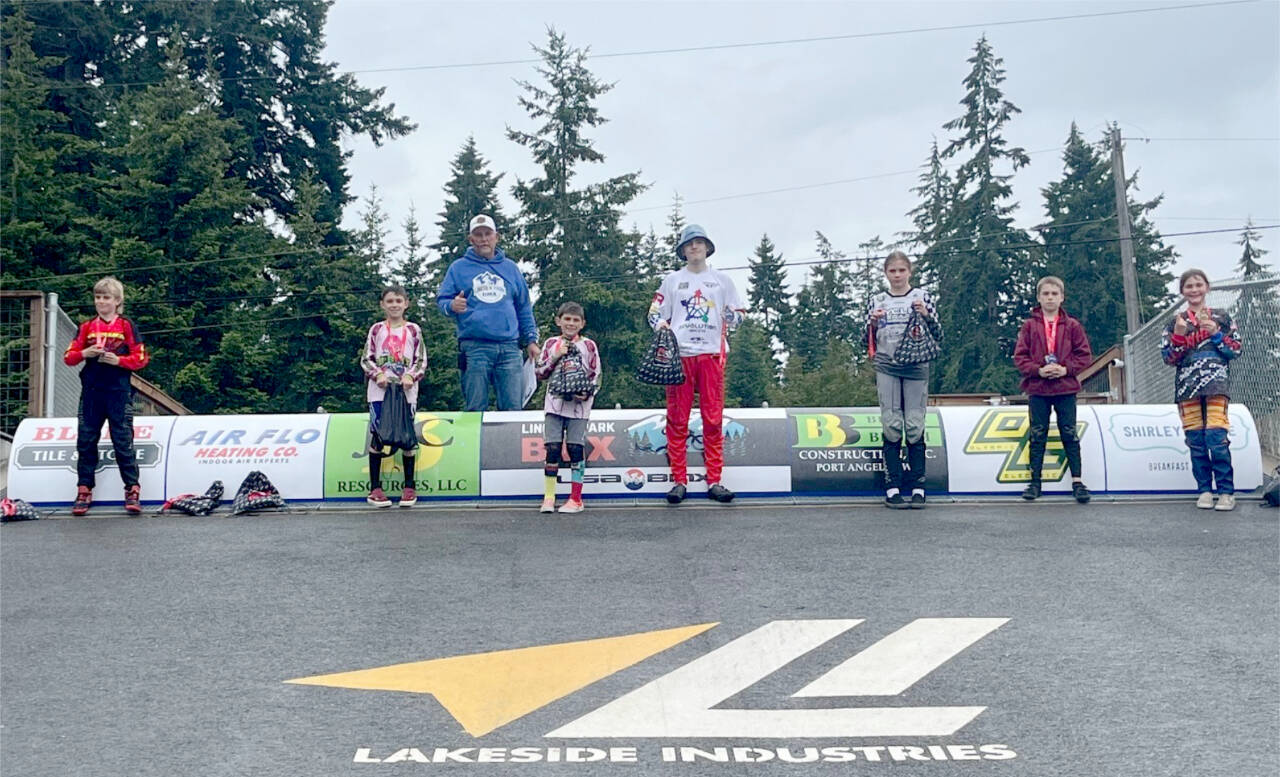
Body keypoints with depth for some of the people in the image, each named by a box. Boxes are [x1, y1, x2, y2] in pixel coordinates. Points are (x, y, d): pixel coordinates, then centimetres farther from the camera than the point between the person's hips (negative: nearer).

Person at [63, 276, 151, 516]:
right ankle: (84, 491, 13)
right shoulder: (86, 328, 11)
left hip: (119, 392, -3)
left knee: (123, 441, -2)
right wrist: (85, 353, -11)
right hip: (91, 391, 4)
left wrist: (118, 360, -16)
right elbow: (68, 357, 8)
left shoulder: (127, 327, 3)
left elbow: (141, 359, -2)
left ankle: (132, 490, 2)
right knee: (86, 441, 5)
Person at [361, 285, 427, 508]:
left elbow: (421, 360, 5)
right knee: (376, 435, -2)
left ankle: (409, 487, 11)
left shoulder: (413, 330, 7)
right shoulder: (377, 329, 8)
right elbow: (366, 359, 7)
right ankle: (375, 488, 4)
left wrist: (410, 376, -11)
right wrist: (378, 374, -10)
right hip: (380, 391, 0)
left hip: (406, 391, 0)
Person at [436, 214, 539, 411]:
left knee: (513, 407, -2)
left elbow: (524, 308, 19)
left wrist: (531, 339, 12)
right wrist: (452, 306, -14)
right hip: (474, 348, -2)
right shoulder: (459, 267, 11)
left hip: (509, 347, 2)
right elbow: (442, 299, 9)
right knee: (476, 409, -3)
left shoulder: (510, 268, 18)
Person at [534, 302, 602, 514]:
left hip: (579, 405, -1)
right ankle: (549, 498, 5)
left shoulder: (589, 345, 6)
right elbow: (539, 373, 8)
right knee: (552, 449, -2)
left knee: (576, 449, -3)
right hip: (555, 403, 1)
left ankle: (576, 499, 4)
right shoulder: (551, 344, 11)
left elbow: (596, 376, 5)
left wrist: (588, 393, -12)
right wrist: (555, 357, -6)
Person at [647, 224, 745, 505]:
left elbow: (739, 313, 16)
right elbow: (655, 312, 14)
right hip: (679, 354, 0)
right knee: (677, 419, -3)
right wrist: (661, 324, -8)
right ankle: (679, 481, 2)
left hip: (712, 354, 1)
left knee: (713, 418, -1)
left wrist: (732, 315, -7)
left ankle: (714, 481, 3)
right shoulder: (671, 281, 14)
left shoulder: (722, 280, 15)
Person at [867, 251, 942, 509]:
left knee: (915, 425, -4)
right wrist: (872, 322, -6)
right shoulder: (878, 301, 12)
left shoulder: (922, 297, 7)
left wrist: (926, 315, -13)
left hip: (916, 367, -1)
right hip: (887, 367, 1)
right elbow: (870, 342, 13)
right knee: (891, 425, -5)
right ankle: (892, 488, -3)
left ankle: (918, 488, 1)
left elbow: (938, 337, 4)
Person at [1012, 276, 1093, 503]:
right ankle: (1035, 481, 11)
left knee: (1069, 434, 2)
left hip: (1066, 388, 0)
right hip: (1037, 389, 1)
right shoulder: (1030, 325, 3)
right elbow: (1019, 357, 1)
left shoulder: (1072, 326, 3)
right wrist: (1038, 370, -14)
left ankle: (1077, 481, 6)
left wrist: (1066, 369, -12)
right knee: (1037, 435, 5)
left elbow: (1084, 355, 3)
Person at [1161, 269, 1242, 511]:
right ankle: (1205, 490, 9)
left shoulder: (1221, 317, 10)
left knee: (1216, 437, -12)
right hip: (1187, 385, 2)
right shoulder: (1176, 321, 11)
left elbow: (1236, 349, 7)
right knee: (1196, 440, 1)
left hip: (1216, 383, -2)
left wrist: (1216, 333, -7)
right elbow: (1168, 357, 6)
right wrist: (1179, 334, -9)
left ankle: (1226, 492, -6)